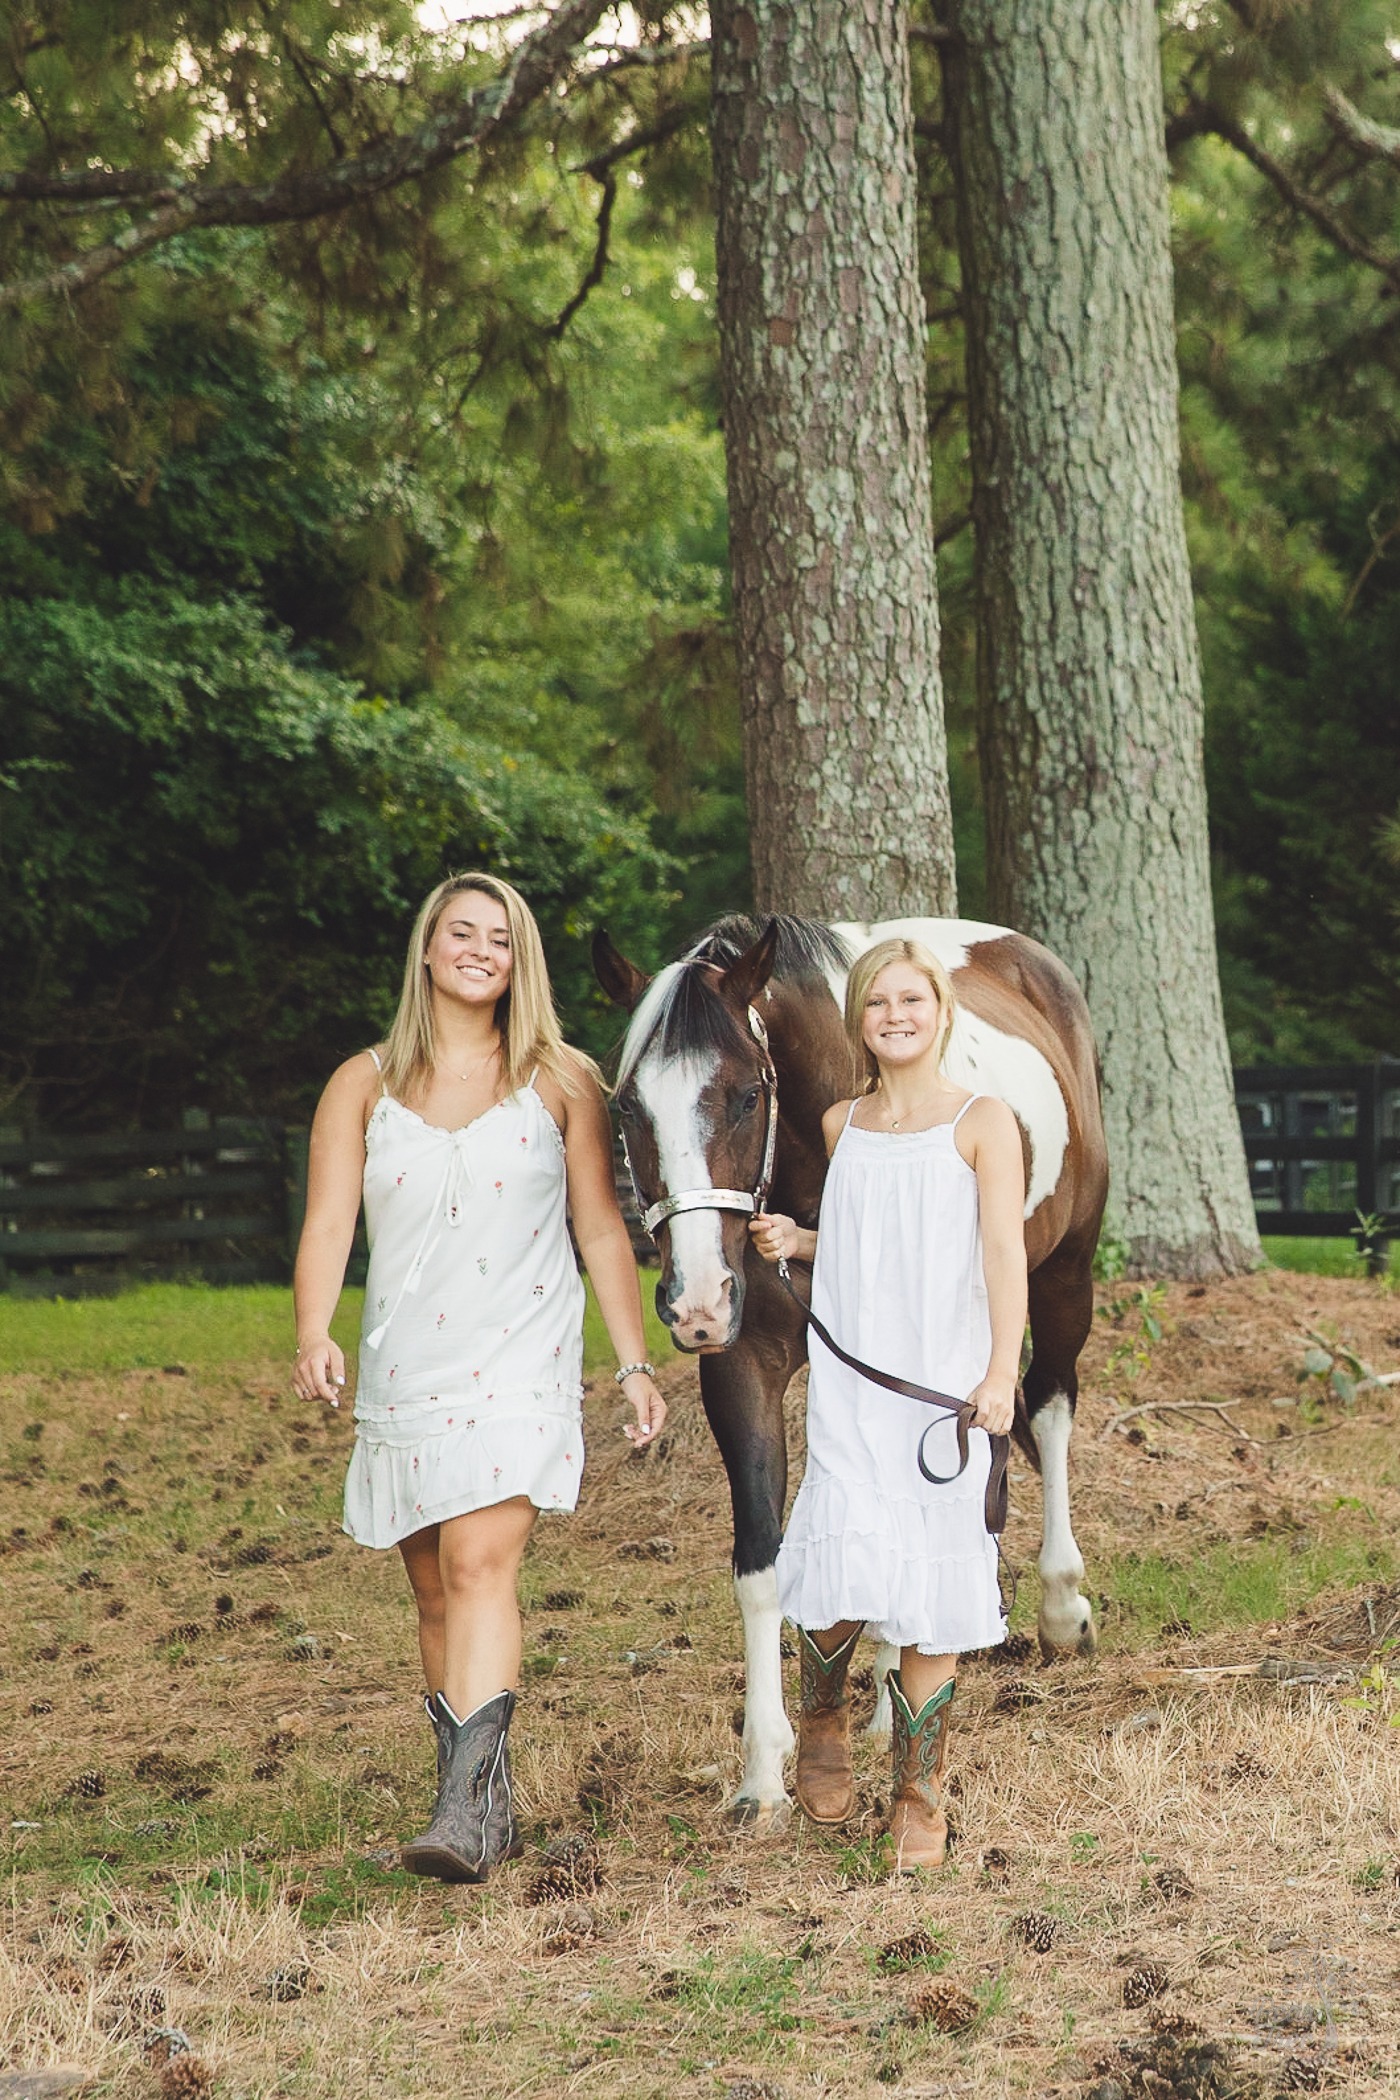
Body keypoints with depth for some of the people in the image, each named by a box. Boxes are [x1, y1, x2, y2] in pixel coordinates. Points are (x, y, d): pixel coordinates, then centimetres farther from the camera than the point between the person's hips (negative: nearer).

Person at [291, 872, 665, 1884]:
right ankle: (490, 1806, 22)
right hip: (403, 1371, 3)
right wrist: (314, 1337, -18)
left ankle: (467, 1809, -25)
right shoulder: (363, 1086, 7)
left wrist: (635, 1362, 4)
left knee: (479, 1563, -19)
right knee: (436, 1592, 9)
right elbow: (328, 1224, -2)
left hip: (520, 1363, -3)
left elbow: (604, 1230, 7)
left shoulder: (561, 1083, 4)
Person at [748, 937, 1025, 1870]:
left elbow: (1004, 1251, -8)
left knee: (929, 1585, -1)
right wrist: (795, 1243, 4)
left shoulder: (984, 1122, -1)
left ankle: (920, 1794, 12)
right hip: (849, 1382, 3)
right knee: (847, 1567, -10)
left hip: (943, 1385, -2)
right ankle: (825, 1722, 20)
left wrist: (1000, 1372, -19)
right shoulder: (841, 1124, 12)